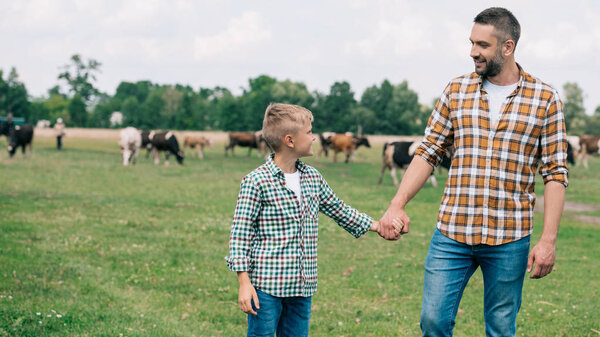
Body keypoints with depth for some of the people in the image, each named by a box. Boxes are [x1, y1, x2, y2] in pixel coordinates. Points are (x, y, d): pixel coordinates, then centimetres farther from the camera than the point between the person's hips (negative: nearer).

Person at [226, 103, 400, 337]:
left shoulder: (313, 179, 10)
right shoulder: (256, 182, -10)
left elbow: (339, 210, 27)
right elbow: (240, 234, -9)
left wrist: (377, 225, 29)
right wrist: (244, 284, -14)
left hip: (303, 286, 7)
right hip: (266, 286, -7)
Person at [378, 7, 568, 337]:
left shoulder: (545, 99, 0)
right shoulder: (456, 90, 7)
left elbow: (555, 173, -1)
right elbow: (428, 152, 8)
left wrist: (548, 240, -8)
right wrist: (396, 205, -4)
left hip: (509, 239, -2)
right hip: (452, 233, 2)